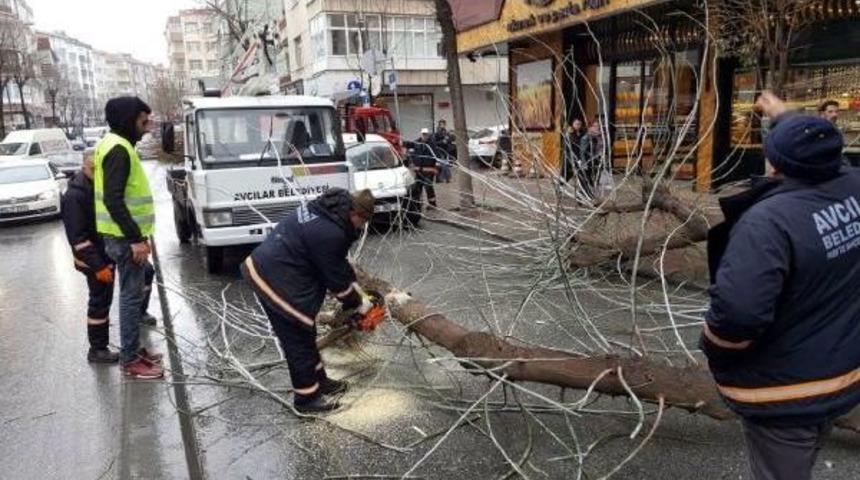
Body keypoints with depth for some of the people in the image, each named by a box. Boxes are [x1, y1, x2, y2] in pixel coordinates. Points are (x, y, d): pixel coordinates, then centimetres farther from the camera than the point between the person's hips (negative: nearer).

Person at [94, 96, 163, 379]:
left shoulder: (116, 145, 15)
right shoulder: (118, 149, -18)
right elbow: (113, 200, -24)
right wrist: (135, 238, -23)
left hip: (126, 235, 10)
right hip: (125, 237, -10)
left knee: (135, 292, 17)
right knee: (132, 296, -3)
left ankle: (134, 349, 28)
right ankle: (130, 360, 7)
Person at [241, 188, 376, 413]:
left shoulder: (330, 207, 3)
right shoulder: (329, 234, -27)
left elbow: (338, 262, 15)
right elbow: (336, 278, -14)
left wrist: (355, 286, 16)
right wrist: (358, 303, 2)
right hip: (274, 279, -10)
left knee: (305, 332, 20)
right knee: (298, 338, 3)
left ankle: (318, 380, 35)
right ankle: (306, 398, 18)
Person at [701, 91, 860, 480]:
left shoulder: (769, 219, -31)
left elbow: (738, 310, -37)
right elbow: (822, 154, 17)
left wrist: (712, 349, -16)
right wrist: (785, 118, 30)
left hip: (783, 393, -7)